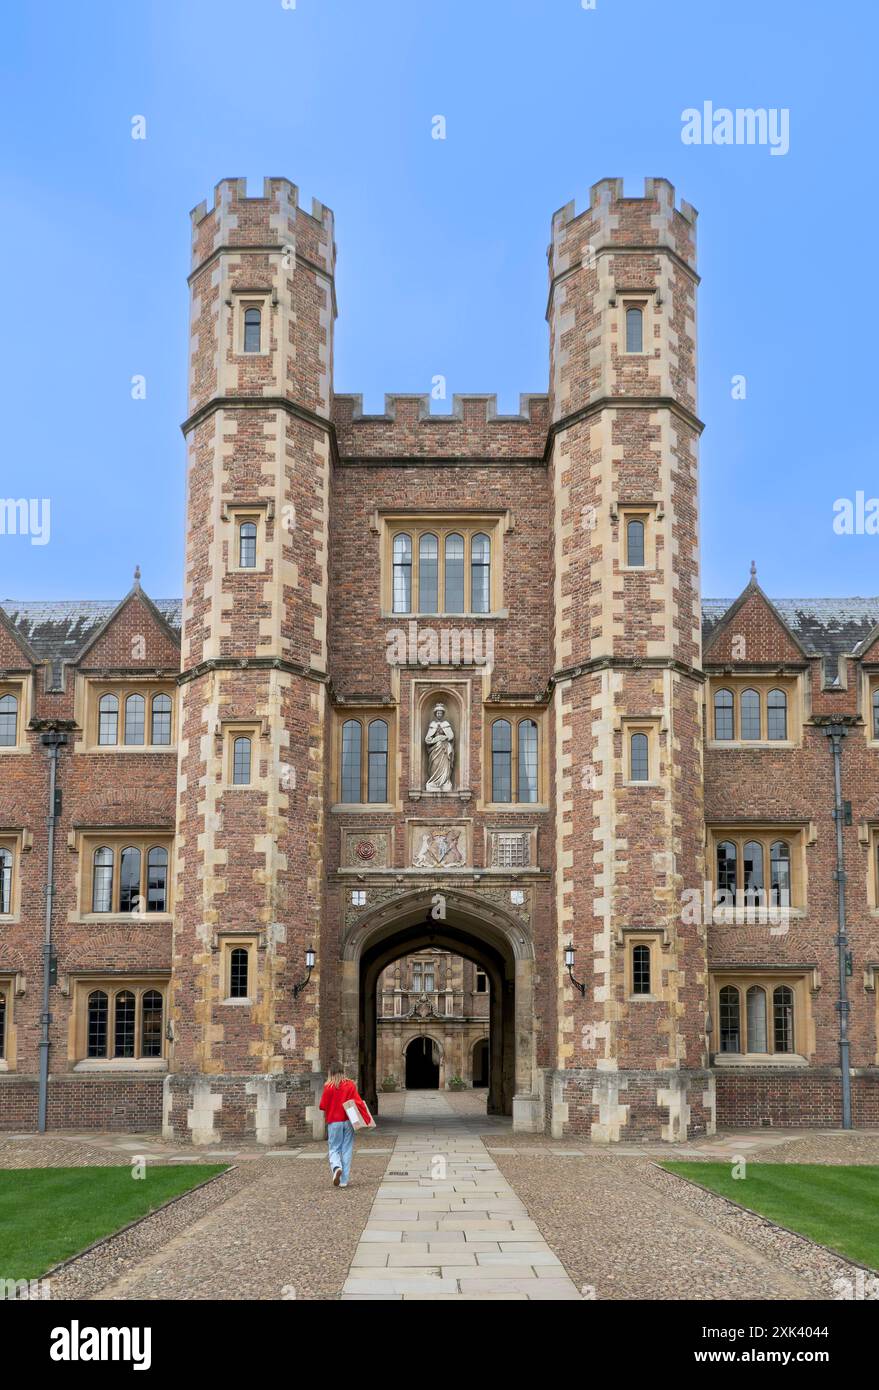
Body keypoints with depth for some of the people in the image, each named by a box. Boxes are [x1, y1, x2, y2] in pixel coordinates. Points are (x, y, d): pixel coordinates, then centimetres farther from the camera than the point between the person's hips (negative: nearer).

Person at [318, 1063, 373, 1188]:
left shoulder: (329, 1087, -7)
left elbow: (323, 1106, -2)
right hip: (348, 1121, 1)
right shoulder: (350, 1085, -3)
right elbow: (359, 1102, -8)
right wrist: (367, 1118, -7)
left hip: (334, 1122, -1)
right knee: (347, 1150, 8)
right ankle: (344, 1180, 8)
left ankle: (336, 1167, -22)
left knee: (334, 1149, 8)